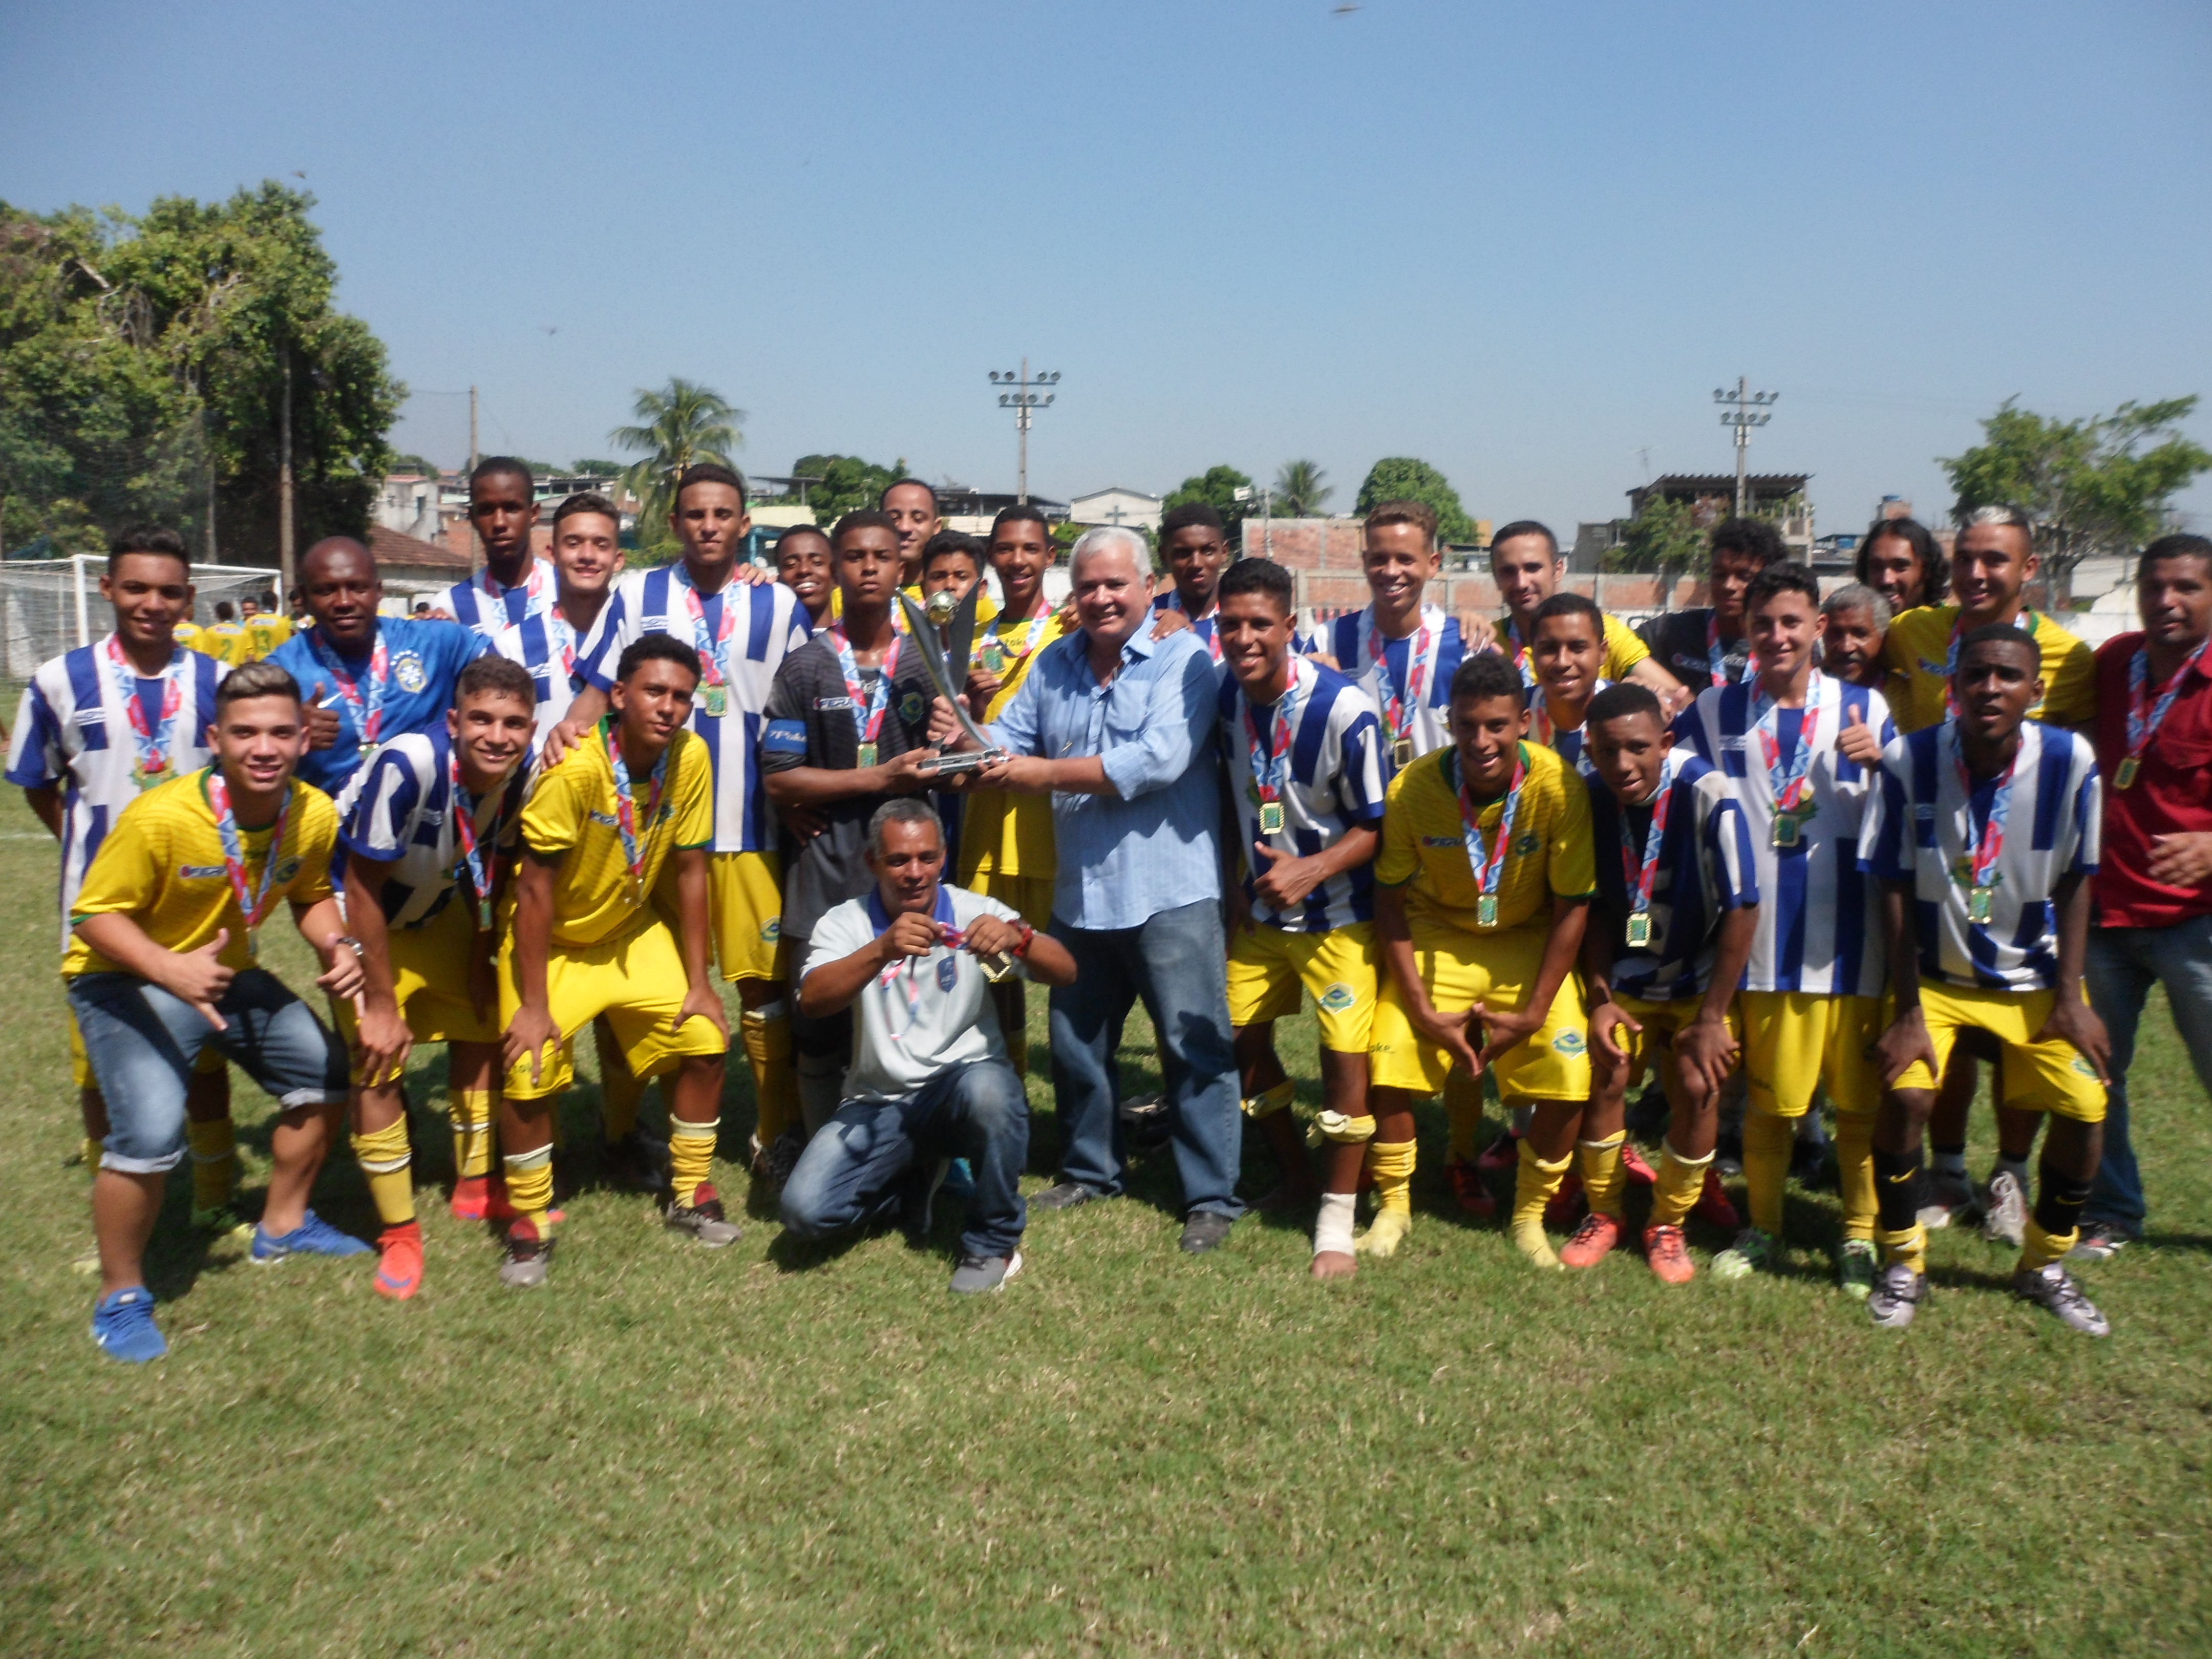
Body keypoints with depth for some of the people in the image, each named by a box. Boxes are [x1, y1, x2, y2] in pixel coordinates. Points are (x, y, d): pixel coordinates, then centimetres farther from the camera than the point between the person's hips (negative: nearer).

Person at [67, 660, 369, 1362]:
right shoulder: (160, 817, -30)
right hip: (127, 980, -6)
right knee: (150, 1132, -23)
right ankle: (120, 1297, 2)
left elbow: (311, 896, 4)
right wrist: (169, 968, -39)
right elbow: (97, 914, -22)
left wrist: (337, 947, -17)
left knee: (326, 1072, 12)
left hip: (229, 973, 7)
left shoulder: (314, 814, -14)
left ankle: (283, 1225, 35)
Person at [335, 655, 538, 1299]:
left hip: (436, 915, 6)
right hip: (361, 920, -6)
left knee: (481, 1027, 11)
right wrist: (380, 1002, -23)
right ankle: (399, 1232, 4)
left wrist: (482, 960, 4)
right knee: (379, 1063, -11)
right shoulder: (408, 765, -37)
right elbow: (362, 890, -28)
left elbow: (494, 871, -2)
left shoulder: (523, 772, -20)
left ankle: (474, 1187, 31)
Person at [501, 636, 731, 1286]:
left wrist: (698, 982, -6)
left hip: (634, 932, 4)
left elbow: (691, 872, -8)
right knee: (530, 1072, -15)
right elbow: (534, 889, -24)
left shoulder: (691, 758, -17)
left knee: (705, 1043, -3)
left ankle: (690, 1196, 19)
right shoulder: (575, 770, -30)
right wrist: (533, 1005, -22)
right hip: (552, 941, -4)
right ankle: (529, 1227, 8)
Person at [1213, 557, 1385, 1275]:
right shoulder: (1222, 698, -6)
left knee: (1344, 1054, -3)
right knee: (1242, 1038, 10)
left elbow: (1376, 826, -15)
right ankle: (1295, 1174, 33)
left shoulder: (1344, 709, -22)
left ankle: (1337, 1218, 14)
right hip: (1259, 911, 5)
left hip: (1337, 913, -5)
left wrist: (1310, 870, -28)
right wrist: (1234, 882, 1)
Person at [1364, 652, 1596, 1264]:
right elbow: (1391, 900, -10)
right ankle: (1392, 1208, 9)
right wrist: (1423, 1010, -13)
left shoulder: (1558, 788, -23)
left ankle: (1530, 1214, 11)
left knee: (1566, 1071, -15)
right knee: (1391, 1057, -16)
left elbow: (1571, 907, -13)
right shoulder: (1413, 787, -21)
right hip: (1436, 935, 0)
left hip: (1528, 942, 0)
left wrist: (1533, 1014, -14)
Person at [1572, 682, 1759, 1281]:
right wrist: (1600, 998, -7)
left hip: (1701, 978, -2)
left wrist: (1712, 1018, -17)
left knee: (1698, 1086, -13)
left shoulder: (1706, 794, -27)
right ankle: (1602, 1215, 14)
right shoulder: (1589, 797, -15)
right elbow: (1597, 906, -3)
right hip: (1627, 977, 2)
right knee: (1606, 1075, -10)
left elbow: (1742, 910, -21)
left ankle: (1668, 1225, 10)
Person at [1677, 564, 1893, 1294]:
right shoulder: (1715, 711, 5)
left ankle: (1861, 1235, 24)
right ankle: (1763, 1228, 27)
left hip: (1851, 939, 0)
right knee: (1768, 1099, 10)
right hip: (1762, 941, 0)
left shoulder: (1865, 708, 3)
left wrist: (1880, 763, -15)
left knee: (1861, 1100, 7)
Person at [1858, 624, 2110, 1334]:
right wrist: (1908, 1010, -14)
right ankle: (1903, 1266, 5)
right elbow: (1895, 890, -13)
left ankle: (2043, 1267, 19)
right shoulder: (1909, 761, -19)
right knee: (1905, 1095, -18)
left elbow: (2075, 883, -4)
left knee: (2084, 1109, -7)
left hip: (2034, 977, 2)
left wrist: (2070, 996, -6)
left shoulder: (2069, 761, -16)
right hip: (1935, 974, -2)